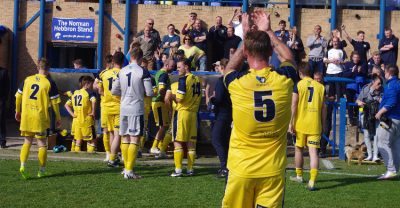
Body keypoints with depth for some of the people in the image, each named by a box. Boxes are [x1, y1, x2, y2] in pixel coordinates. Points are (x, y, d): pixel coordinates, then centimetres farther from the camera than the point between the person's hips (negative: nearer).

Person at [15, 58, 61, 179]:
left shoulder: (27, 80, 5)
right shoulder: (50, 83, -6)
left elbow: (18, 96, 9)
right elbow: (54, 102, -5)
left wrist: (18, 111, 23)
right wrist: (58, 118, 5)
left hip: (26, 116, 3)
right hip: (41, 117, -3)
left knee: (27, 142, 14)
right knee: (42, 144, 8)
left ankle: (22, 166, -4)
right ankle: (42, 171, 11)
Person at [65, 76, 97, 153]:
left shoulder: (75, 93, 14)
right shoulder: (89, 92, -6)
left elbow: (66, 105, 15)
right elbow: (93, 101, -27)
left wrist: (72, 114, 9)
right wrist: (93, 112, -17)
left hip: (76, 120, 6)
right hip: (87, 120, -6)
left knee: (78, 138, 14)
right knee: (92, 139, 3)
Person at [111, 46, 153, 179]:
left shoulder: (122, 71, 6)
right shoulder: (143, 72, -9)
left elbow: (114, 91, 10)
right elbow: (149, 93, -10)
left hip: (123, 109, 5)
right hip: (137, 109, -5)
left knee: (125, 139, 13)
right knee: (135, 139, -3)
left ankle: (126, 168, 19)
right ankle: (129, 171, -6)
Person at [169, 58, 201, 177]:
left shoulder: (183, 79, -12)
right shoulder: (196, 80, 10)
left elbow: (179, 99, -16)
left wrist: (172, 96, 2)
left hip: (182, 112, -7)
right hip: (193, 113, 7)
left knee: (178, 142, -2)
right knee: (191, 142, 8)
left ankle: (178, 170, -5)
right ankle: (190, 169, 10)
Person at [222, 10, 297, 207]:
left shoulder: (237, 82, -9)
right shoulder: (284, 79, -6)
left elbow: (230, 67, 19)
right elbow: (289, 58, 21)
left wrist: (246, 36, 27)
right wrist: (268, 31, 29)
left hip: (241, 169, -1)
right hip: (273, 170, 1)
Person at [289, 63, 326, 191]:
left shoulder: (298, 85, -2)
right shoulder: (320, 86, 6)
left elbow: (294, 105, -7)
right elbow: (324, 107, 8)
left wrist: (291, 122, -4)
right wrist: (323, 124, 16)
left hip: (301, 123, -1)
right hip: (315, 124, 1)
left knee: (299, 148, 17)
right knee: (313, 151, -3)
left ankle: (299, 176, 30)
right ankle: (312, 181, -14)